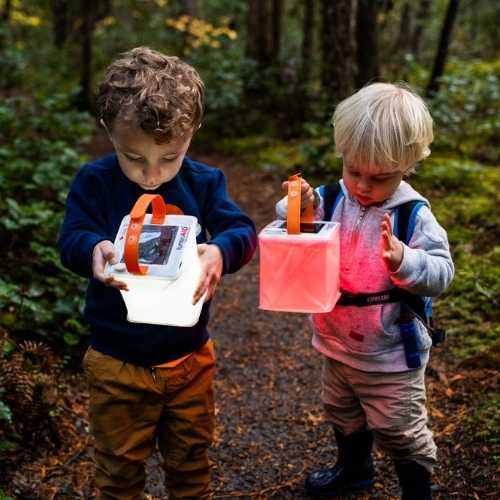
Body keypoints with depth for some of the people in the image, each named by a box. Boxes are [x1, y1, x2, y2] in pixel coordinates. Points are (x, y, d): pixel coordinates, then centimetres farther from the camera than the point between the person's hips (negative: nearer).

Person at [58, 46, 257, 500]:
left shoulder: (204, 183, -5)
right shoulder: (95, 182, -10)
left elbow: (243, 231, -13)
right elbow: (71, 238, -17)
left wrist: (221, 250, -37)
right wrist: (94, 250, -42)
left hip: (190, 357, 2)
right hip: (117, 361, -1)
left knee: (191, 462, 22)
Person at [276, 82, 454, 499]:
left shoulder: (414, 216, -18)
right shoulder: (330, 200, -9)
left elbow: (441, 274, -22)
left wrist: (402, 259, -40)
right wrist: (300, 207, -33)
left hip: (391, 356, -5)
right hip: (337, 346, 5)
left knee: (400, 432, 11)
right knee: (344, 416, 28)